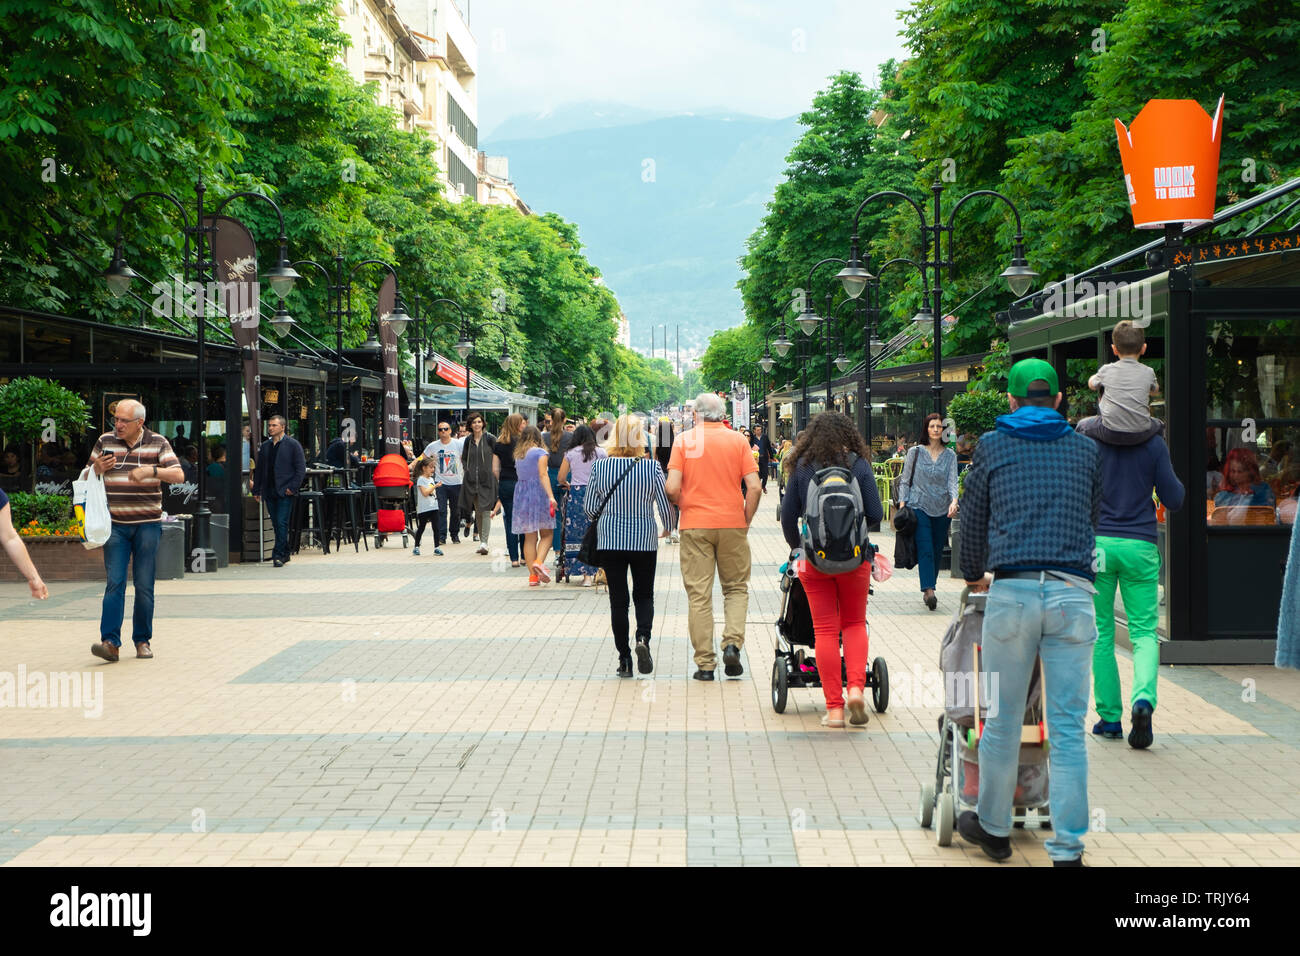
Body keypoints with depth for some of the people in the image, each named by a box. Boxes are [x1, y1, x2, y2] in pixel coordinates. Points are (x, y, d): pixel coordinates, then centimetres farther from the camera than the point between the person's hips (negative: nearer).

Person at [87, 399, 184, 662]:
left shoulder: (157, 443, 1)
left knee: (144, 586, 1)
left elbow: (178, 475, -9)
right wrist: (97, 469, -8)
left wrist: (151, 470, -25)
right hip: (115, 524, 1)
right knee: (114, 582, -8)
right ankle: (110, 642, -13)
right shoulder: (105, 441, 6)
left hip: (147, 524, -1)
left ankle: (143, 640, 12)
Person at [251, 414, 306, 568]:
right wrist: (256, 490, 12)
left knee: (282, 523, -12)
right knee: (276, 524, 8)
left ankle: (279, 555, -11)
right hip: (269, 492, 5)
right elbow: (259, 469, 18)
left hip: (285, 492, -5)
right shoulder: (264, 446, 14)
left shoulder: (293, 445, -2)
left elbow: (301, 469, -4)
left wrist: (292, 487, -11)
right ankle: (284, 554, 18)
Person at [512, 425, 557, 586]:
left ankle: (533, 575, 2)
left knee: (529, 537, 6)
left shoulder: (518, 454, 12)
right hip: (538, 494, -5)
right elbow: (543, 475, -14)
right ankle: (539, 562, -20)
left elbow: (520, 475, 11)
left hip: (521, 494, 5)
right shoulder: (540, 452, -4)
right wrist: (551, 496, -21)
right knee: (546, 534, 4)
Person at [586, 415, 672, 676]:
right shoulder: (652, 466, -9)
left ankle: (624, 659, 6)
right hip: (644, 540, 0)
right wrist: (669, 529, 16)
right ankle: (643, 637, -11)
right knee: (644, 595, 15)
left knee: (618, 599, 7)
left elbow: (589, 508, -1)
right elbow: (665, 506, -4)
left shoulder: (600, 466, -6)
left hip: (610, 540, 0)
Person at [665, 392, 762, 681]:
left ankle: (705, 663, 4)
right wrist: (745, 522, 6)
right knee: (736, 588, 16)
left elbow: (672, 488, -9)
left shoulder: (684, 440, -1)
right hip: (732, 525, 1)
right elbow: (754, 487, -5)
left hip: (695, 526, -1)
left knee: (699, 594, 4)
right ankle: (732, 643, -4)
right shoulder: (738, 440, 1)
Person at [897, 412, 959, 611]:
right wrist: (902, 505, -2)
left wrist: (954, 501, -20)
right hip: (920, 507, -3)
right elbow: (905, 481, 7)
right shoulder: (915, 452, 4)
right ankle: (928, 591, -21)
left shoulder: (950, 455, 8)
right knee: (925, 550, -14)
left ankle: (929, 589, 18)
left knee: (937, 552, 6)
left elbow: (952, 481, -1)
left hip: (942, 511, 3)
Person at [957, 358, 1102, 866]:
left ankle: (993, 828, 24)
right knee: (1068, 728, 2)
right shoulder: (1085, 450, 14)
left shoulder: (993, 445, 9)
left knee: (1003, 720, 10)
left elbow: (973, 520, 16)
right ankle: (1067, 848, 3)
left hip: (1013, 591, -1)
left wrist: (974, 574, 34)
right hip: (1074, 595, 1)